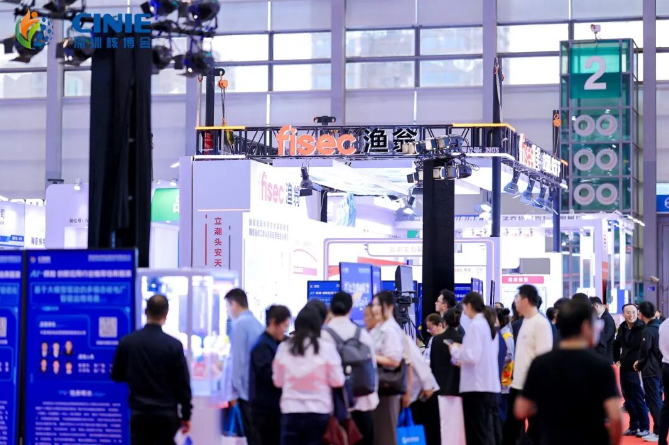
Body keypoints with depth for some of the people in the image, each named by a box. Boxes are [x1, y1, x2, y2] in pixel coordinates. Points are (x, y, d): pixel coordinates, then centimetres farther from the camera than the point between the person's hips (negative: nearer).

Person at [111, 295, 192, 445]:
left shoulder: (127, 342, -1)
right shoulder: (173, 345, -7)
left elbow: (116, 375, 10)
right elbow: (183, 384, -4)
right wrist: (186, 415, 5)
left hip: (140, 413, 1)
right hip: (166, 414, -1)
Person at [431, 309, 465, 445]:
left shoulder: (436, 339, -1)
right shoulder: (462, 340, -8)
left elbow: (432, 364, 3)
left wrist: (434, 384, 13)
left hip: (442, 385, 2)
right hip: (458, 385, -2)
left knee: (445, 422, 4)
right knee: (458, 422, 2)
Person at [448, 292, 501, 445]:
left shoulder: (475, 325, -13)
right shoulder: (489, 324, 13)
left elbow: (472, 357, -19)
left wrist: (455, 349, -4)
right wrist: (463, 349, 14)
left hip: (477, 386, -8)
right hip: (491, 385, 8)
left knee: (480, 432, -4)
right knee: (490, 430, 10)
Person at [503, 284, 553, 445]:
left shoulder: (541, 323, -15)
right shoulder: (525, 321, 13)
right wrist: (513, 370, 17)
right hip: (518, 384, 9)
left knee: (536, 429, 0)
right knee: (510, 427, 13)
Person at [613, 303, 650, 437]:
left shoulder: (642, 328, -13)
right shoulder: (622, 328, 8)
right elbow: (616, 344, 24)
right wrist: (616, 359, 18)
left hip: (636, 369, -7)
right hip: (624, 368, 7)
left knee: (638, 399, -3)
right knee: (628, 399, 12)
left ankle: (644, 428, 6)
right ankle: (633, 426, 21)